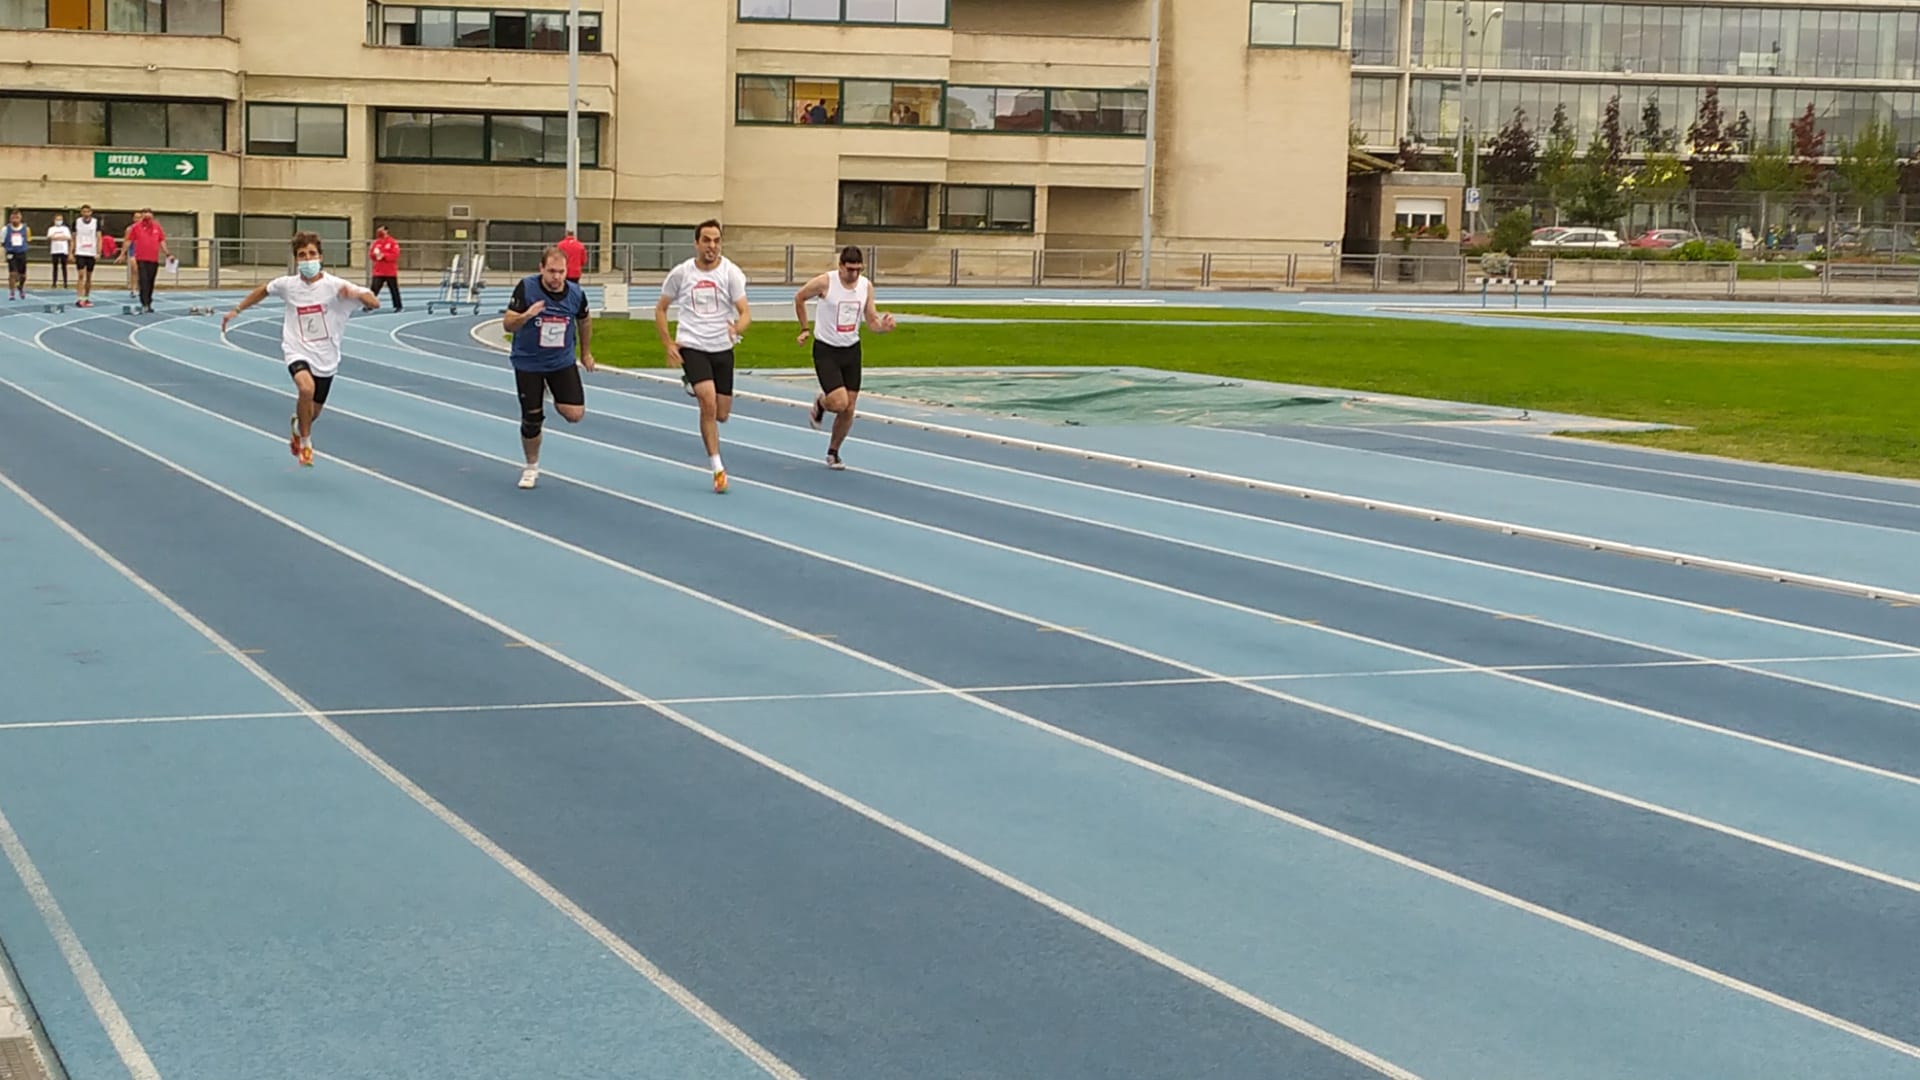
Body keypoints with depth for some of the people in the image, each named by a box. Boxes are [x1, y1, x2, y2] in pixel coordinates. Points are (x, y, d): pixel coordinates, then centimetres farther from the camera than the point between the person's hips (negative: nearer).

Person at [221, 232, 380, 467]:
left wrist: (356, 294, -38)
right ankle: (305, 442, -9)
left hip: (326, 357, 1)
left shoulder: (334, 285, -13)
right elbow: (264, 290, 17)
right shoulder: (288, 284, -6)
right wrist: (236, 310, 17)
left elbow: (375, 303, -18)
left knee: (313, 413, 14)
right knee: (307, 388, -33)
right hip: (298, 351, -1)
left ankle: (298, 425, 55)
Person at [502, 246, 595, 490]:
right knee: (531, 420, 3)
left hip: (562, 361, 2)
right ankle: (531, 467, 26)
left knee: (574, 413, -11)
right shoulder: (526, 288, -19)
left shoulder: (576, 294, -11)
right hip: (528, 363, -2)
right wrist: (526, 315, -40)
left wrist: (586, 353, 19)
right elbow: (508, 325, -19)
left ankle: (558, 402, 26)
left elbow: (584, 321, 10)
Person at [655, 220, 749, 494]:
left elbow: (745, 313, -10)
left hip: (722, 348, 2)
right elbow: (660, 310, 9)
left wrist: (737, 328, -32)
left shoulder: (731, 273, -4)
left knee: (722, 415, 7)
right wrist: (668, 344, -1)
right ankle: (717, 468, -14)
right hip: (691, 346, -2)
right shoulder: (681, 273, -2)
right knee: (709, 401, -22)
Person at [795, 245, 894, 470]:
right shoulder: (825, 282, -16)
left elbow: (872, 322, 3)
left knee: (848, 410, 4)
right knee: (839, 403, -18)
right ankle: (820, 403, 19)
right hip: (826, 350, -4)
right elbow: (799, 298, 2)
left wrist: (884, 326, -20)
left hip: (852, 350, 4)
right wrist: (805, 329, 6)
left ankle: (833, 452, 25)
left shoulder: (866, 286, -2)